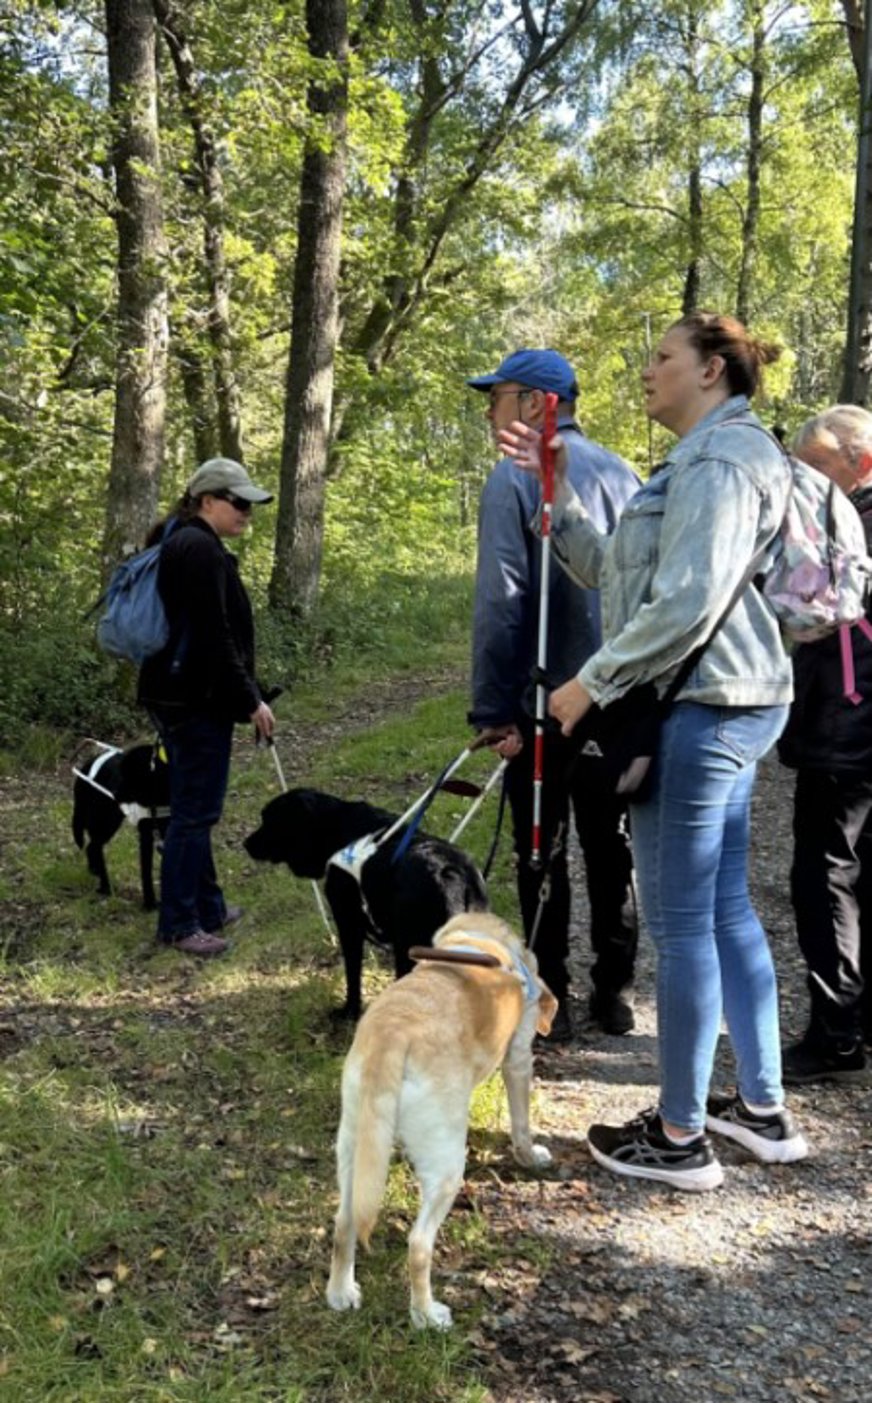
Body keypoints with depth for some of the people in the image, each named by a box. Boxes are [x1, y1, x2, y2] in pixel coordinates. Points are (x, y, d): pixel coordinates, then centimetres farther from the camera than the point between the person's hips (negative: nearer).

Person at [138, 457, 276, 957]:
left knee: (193, 807, 16)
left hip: (178, 692, 11)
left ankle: (206, 906, 27)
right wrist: (250, 699, -16)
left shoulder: (179, 543, 17)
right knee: (196, 810, -4)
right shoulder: (202, 549, -16)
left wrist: (241, 694, 25)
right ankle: (180, 923, 5)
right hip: (199, 697, -11)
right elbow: (214, 636, -21)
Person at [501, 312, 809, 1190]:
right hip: (725, 708, 11)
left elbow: (686, 606, -22)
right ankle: (763, 1109, 27)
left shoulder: (719, 459, -12)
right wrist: (554, 489, 12)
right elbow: (609, 571, 18)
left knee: (679, 923, -3)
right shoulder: (702, 461, 21)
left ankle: (680, 1137, 10)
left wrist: (592, 683, -15)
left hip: (700, 710, -11)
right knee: (725, 911, 15)